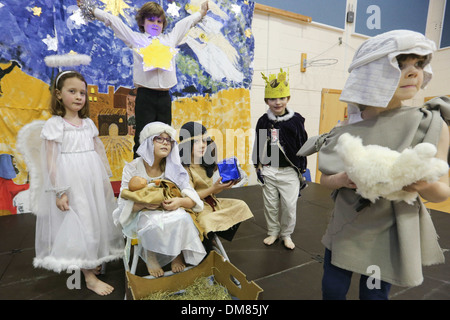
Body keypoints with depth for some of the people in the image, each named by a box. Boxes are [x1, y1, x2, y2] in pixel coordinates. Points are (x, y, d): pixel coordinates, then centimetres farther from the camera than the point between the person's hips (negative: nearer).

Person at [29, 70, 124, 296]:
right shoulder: (54, 124, -7)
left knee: (95, 220, 14)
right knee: (78, 225, 1)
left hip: (93, 181, 6)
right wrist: (60, 191, -14)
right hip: (71, 183, -5)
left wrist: (106, 180, 10)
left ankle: (89, 262, 35)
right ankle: (89, 277, 11)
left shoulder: (88, 123, 8)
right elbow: (50, 161, -10)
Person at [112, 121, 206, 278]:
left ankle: (178, 254, -1)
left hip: (170, 211, 2)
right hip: (141, 215, -2)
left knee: (182, 218, -30)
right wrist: (144, 203, -31)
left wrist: (180, 201, -29)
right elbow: (124, 203, -11)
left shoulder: (174, 168, -4)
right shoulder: (132, 167, -9)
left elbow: (193, 199, -6)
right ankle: (150, 257, -2)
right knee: (153, 224, -34)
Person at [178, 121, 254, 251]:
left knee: (241, 206, -2)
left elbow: (211, 192, 10)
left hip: (211, 202, 8)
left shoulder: (206, 165, 9)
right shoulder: (183, 168, -14)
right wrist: (214, 188, -27)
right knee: (207, 221, -36)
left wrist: (226, 185, -8)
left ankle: (213, 240, 4)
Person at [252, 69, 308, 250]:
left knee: (289, 206, 5)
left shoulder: (296, 120, -4)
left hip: (290, 171, -1)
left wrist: (302, 170, 1)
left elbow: (302, 146, 0)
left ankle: (286, 234, 28)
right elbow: (258, 145, 5)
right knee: (270, 204, 12)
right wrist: (258, 167, 3)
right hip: (268, 171, 2)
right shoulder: (263, 121, 0)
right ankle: (273, 232, 33)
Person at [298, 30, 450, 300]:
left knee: (373, 295, 15)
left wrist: (424, 185, -28)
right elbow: (325, 178, 0)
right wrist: (342, 180, -22)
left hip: (390, 233, -2)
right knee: (332, 290, 17)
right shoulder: (345, 130, -7)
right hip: (344, 227, 3)